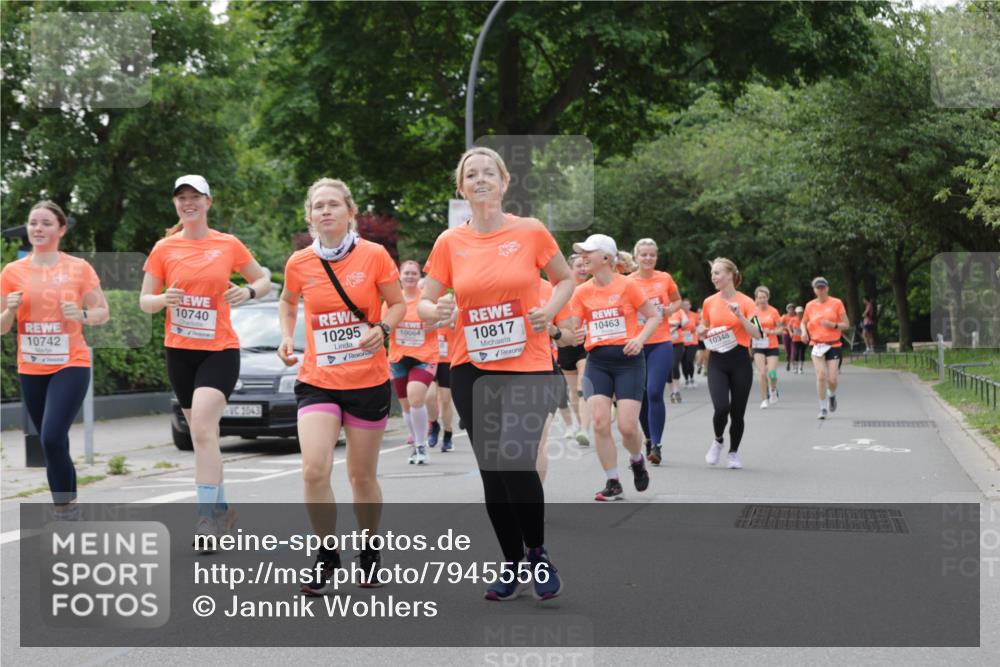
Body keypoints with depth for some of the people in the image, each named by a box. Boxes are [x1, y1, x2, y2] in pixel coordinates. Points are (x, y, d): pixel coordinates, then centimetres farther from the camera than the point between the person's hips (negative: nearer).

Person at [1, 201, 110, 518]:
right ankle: (69, 505, 26)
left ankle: (64, 509, -5)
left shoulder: (79, 268, -3)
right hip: (30, 370, 3)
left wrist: (82, 315, -17)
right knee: (51, 443, 11)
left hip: (71, 365, -3)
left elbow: (103, 312, 4)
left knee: (52, 439, -19)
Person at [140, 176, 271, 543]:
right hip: (180, 351, 3)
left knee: (202, 429, -20)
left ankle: (207, 514, -20)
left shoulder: (229, 245, 0)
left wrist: (249, 292, -11)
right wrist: (163, 299, -18)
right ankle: (221, 506, 27)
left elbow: (264, 280, 11)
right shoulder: (163, 249, 3)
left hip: (220, 350, -3)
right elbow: (145, 301, 5)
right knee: (202, 433, 12)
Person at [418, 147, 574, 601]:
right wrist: (437, 311, -16)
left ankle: (538, 552, 7)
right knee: (491, 471, 7)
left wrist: (550, 309, -7)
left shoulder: (530, 231, -1)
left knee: (516, 462, -18)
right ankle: (512, 563, 24)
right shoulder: (449, 243, 3)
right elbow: (424, 303, 6)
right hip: (471, 368, 3)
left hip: (527, 366, -3)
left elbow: (566, 279, 12)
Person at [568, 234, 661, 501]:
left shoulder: (627, 285, -5)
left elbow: (655, 316, 0)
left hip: (628, 361, -3)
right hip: (597, 362, 3)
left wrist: (640, 338, -15)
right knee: (600, 422, -10)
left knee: (627, 426, -9)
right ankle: (612, 483, 3)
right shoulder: (582, 292, 4)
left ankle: (637, 460, 26)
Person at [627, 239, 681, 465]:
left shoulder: (665, 278, 3)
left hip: (661, 344, -1)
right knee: (641, 396, 8)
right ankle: (649, 439, 27)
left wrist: (671, 309, -1)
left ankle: (656, 445, -11)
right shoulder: (628, 282, 0)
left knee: (654, 393, -14)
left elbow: (677, 301, 20)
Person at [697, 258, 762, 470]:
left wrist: (740, 316, -23)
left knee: (737, 412, 2)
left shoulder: (746, 302, -3)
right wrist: (703, 331, -2)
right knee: (721, 408, -16)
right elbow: (703, 330, 21)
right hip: (717, 361, 1)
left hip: (740, 360, -1)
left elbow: (757, 334, -12)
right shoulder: (709, 303, 6)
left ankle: (733, 452, 24)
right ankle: (718, 441, 13)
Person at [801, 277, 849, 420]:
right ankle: (823, 408, -1)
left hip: (834, 345, -1)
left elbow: (846, 325, 1)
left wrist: (833, 325, -17)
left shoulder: (836, 303, -1)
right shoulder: (810, 305, 5)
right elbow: (804, 322, 21)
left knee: (832, 379, -6)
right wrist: (804, 331, -1)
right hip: (817, 346, 1)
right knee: (821, 376, -12)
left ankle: (832, 395, 29)